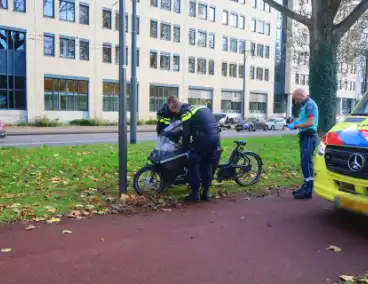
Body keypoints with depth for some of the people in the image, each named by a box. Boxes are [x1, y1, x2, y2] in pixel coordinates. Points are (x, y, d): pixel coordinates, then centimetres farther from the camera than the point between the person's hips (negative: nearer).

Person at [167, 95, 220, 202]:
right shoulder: (196, 107, 23)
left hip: (204, 137, -8)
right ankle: (206, 193, 20)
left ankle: (195, 194, 5)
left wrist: (184, 148, 9)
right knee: (207, 165, 17)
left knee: (194, 164, 4)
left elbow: (186, 133, -4)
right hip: (215, 136, 8)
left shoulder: (186, 112, -3)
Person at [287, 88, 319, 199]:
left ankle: (308, 191, -7)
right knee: (305, 163, 12)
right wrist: (297, 121, 12)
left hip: (309, 137, -10)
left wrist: (295, 126, -15)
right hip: (305, 136, 10)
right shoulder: (305, 105, 18)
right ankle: (306, 187, 20)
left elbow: (310, 123, -22)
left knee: (307, 162, -10)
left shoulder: (310, 104, -13)